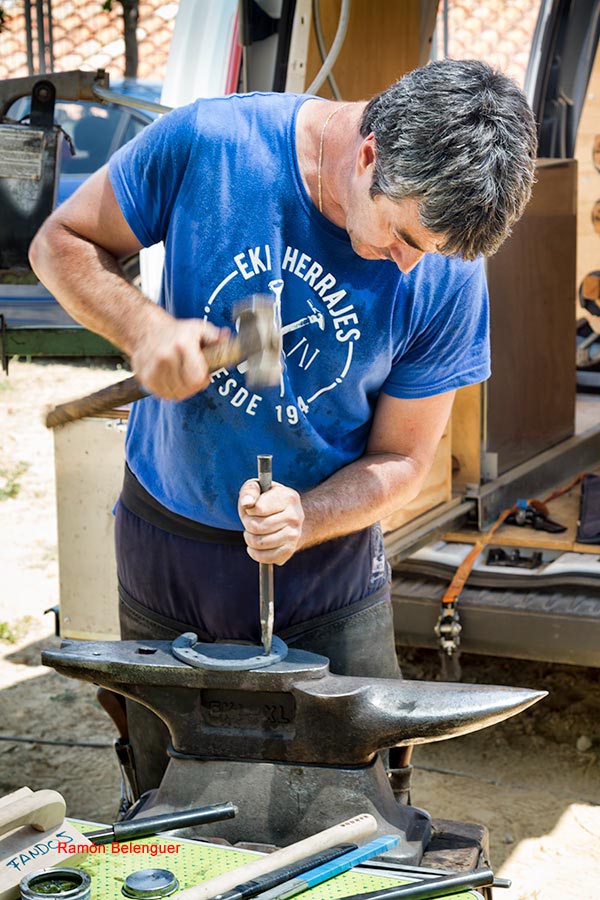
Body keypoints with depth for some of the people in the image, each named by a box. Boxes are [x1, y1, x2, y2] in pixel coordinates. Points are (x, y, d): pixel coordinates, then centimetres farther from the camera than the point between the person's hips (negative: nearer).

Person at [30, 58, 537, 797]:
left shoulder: (448, 275, -18)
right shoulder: (205, 143, -21)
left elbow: (400, 460, -8)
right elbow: (62, 243, -7)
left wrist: (304, 519, -26)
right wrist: (143, 328, -24)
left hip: (327, 554, 0)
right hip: (164, 540, 1)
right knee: (169, 792, 15)